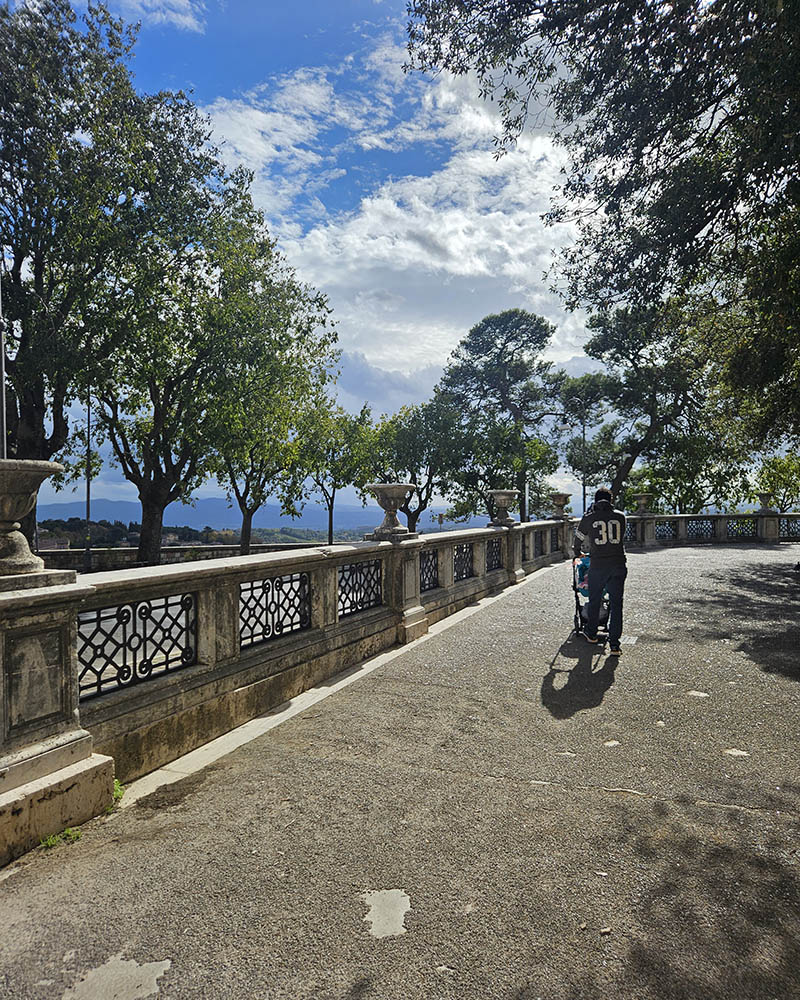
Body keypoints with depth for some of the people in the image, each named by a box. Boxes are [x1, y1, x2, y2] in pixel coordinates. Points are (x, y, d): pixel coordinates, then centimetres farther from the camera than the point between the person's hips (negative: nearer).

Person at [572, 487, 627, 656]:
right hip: (619, 564, 1)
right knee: (616, 604, 5)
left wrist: (576, 553, 38)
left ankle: (591, 633, 35)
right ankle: (614, 645, 4)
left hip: (598, 565, -1)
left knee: (594, 600, 18)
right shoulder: (620, 516, 7)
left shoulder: (588, 518, 2)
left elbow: (579, 538, 17)